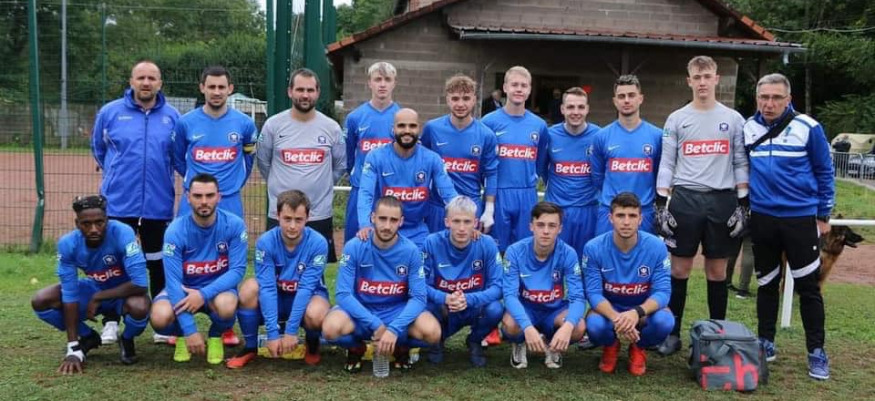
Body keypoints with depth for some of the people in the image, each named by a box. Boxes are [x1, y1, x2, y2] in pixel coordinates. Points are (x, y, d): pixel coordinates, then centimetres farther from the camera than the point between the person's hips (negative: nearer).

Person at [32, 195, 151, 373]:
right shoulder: (68, 244, -22)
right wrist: (73, 349, -25)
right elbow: (70, 295, -22)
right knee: (41, 302, -16)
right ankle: (88, 338, 9)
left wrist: (98, 298, -25)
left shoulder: (122, 234, -32)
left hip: (125, 291, -3)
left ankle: (127, 340, 0)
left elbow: (140, 284, -34)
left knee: (139, 308, -37)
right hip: (94, 288, 3)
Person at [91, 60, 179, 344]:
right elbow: (98, 148, 15)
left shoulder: (172, 117, 1)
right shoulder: (110, 112, 0)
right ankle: (112, 321, 18)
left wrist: (158, 174, 9)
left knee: (158, 263, 8)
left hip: (158, 203, 0)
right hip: (118, 202, 0)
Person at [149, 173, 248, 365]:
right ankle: (182, 335, 8)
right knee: (160, 318, -31)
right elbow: (173, 280, -22)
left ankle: (215, 336, 2)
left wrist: (204, 294, -33)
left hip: (217, 287, 0)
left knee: (227, 305, -36)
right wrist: (190, 331, -29)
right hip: (183, 288, 0)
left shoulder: (234, 225, -17)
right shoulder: (176, 231, -19)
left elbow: (237, 270, -17)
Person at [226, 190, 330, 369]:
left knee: (316, 314, -37)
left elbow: (306, 288, -25)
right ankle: (250, 347, -7)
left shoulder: (318, 243, -23)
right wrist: (273, 333, -30)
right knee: (249, 287, -30)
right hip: (275, 299, 2)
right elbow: (267, 287, -24)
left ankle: (312, 345, 1)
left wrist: (291, 330, -28)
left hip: (307, 299, -1)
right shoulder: (266, 242, -19)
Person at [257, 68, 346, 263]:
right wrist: (282, 184, 10)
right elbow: (263, 163, 8)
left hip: (320, 214, 1)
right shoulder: (273, 125, -2)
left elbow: (340, 165, 11)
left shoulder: (331, 128, 0)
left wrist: (319, 185, 9)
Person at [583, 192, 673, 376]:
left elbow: (663, 291, -19)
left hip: (644, 308, 1)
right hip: (608, 308, -1)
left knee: (664, 321, -33)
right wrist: (616, 318, -38)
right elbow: (594, 292, -18)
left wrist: (637, 312, -40)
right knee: (594, 325, -35)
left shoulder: (656, 247, -18)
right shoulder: (594, 248, -19)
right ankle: (611, 346, 6)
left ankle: (638, 347, 5)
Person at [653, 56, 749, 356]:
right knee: (679, 268, 2)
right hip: (685, 199, 0)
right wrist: (661, 204, -2)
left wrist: (743, 204, 0)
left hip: (722, 201, 0)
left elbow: (741, 164, 7)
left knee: (717, 270, 6)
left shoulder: (733, 119, 7)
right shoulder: (677, 119, 7)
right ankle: (673, 333, 10)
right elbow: (666, 164, 5)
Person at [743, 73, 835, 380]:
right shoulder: (746, 129, 2)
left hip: (801, 218, -3)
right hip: (762, 219, 3)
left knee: (808, 287, 1)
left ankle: (816, 352, 11)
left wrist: (824, 215, 0)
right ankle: (766, 342, 25)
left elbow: (824, 172, 0)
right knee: (766, 284, 13)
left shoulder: (808, 128, -7)